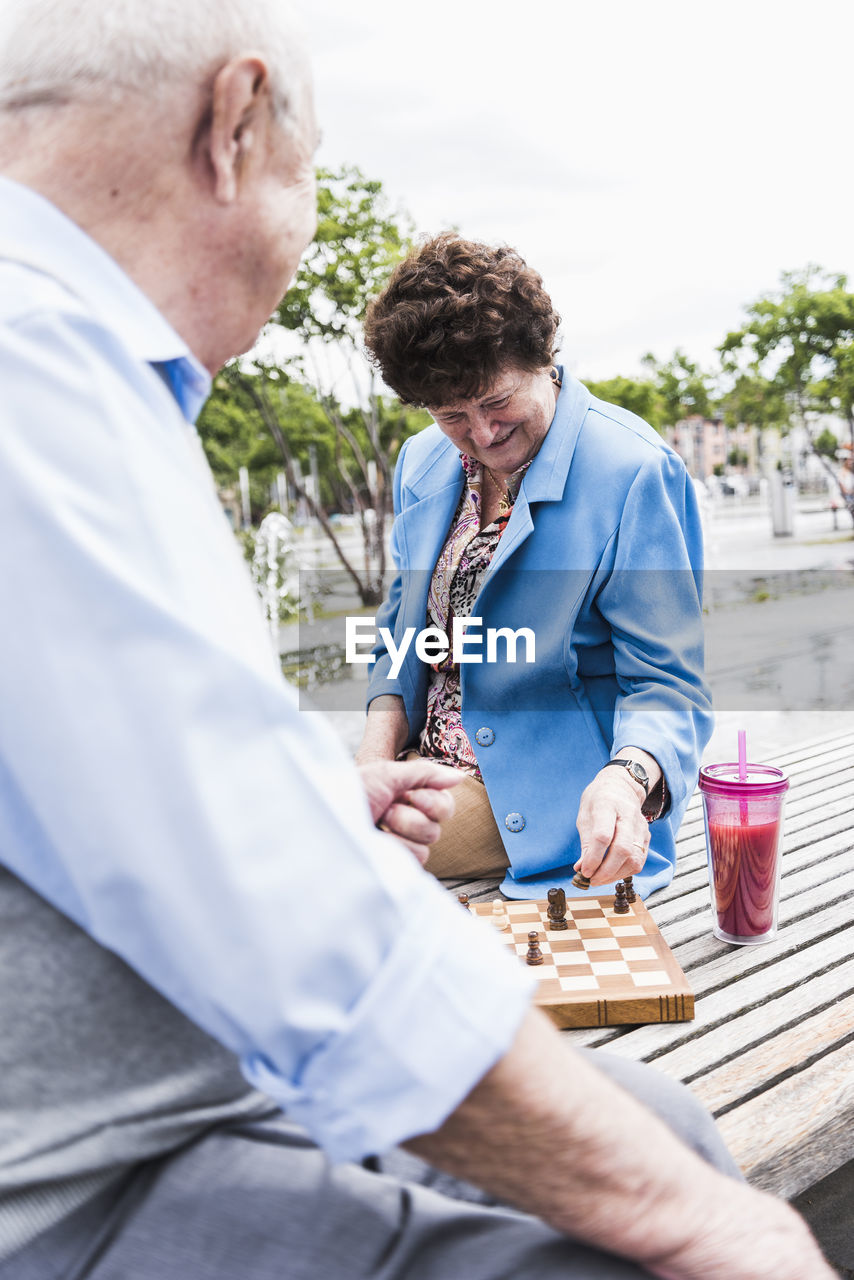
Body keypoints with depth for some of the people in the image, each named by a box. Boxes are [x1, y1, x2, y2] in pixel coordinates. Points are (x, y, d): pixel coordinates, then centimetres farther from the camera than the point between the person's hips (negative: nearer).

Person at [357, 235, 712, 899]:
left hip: (541, 797, -7)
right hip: (427, 770, 7)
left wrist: (626, 778, -35)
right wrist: (376, 757, -2)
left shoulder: (633, 472, -15)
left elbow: (665, 683, -14)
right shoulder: (422, 462, 6)